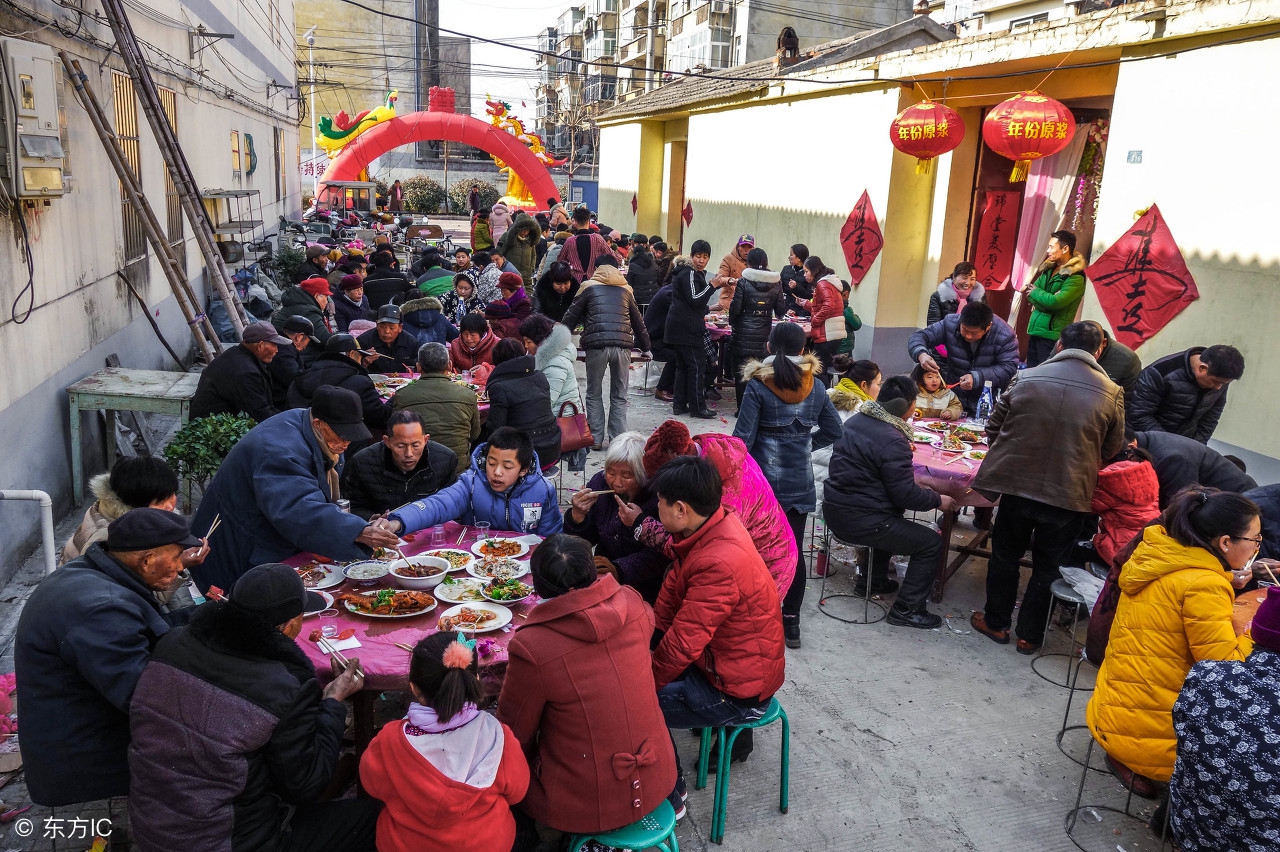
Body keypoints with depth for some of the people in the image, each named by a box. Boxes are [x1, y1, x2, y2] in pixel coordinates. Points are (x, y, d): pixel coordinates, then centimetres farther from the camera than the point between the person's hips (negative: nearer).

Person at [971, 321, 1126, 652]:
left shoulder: (1026, 379, -2)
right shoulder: (1112, 393, -3)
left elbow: (993, 428, 5)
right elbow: (1112, 448, 8)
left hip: (1016, 486, 1)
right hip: (1068, 494, 0)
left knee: (1005, 556, 22)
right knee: (1046, 567, 18)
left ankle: (996, 622, 35)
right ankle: (1029, 635, 30)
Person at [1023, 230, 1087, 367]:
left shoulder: (1076, 277, -14)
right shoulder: (1049, 268, 10)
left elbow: (1055, 302, -23)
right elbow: (1029, 292, 6)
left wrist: (1035, 292, -6)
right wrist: (1043, 299, -13)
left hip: (1053, 334, -8)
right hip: (1035, 329, 8)